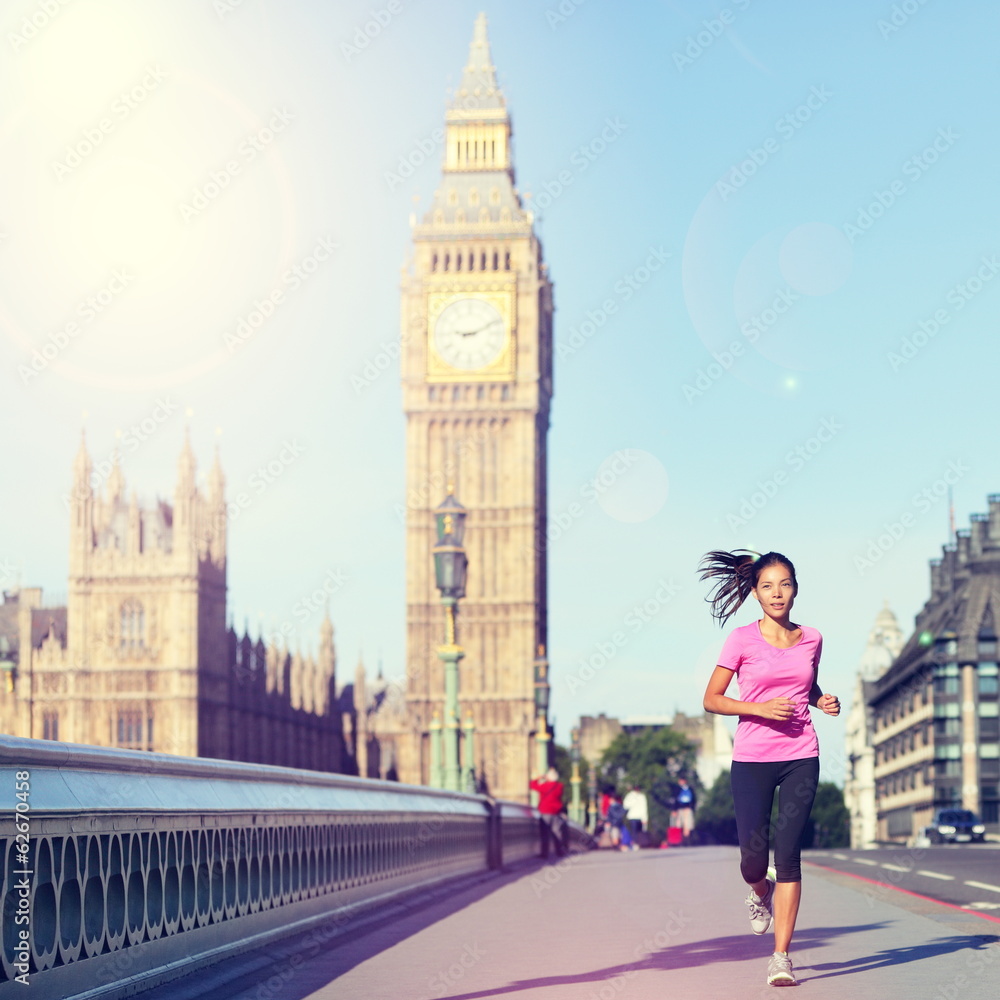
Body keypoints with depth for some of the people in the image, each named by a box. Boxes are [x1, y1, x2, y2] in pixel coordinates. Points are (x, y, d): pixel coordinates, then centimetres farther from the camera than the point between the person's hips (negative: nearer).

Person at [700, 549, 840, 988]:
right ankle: (760, 890, 34)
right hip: (752, 758, -2)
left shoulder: (811, 639, 7)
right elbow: (711, 699, -1)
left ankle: (781, 956, -1)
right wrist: (760, 708, -15)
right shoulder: (742, 639, -3)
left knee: (788, 853, -5)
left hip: (800, 757, 2)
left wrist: (824, 701, 2)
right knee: (753, 857, -5)